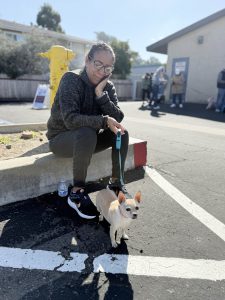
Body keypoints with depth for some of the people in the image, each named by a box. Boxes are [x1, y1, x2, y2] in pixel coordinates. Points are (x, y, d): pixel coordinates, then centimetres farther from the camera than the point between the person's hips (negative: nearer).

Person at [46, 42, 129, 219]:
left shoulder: (108, 87, -2)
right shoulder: (71, 80, -19)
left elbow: (118, 118, -14)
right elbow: (70, 119, -32)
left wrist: (101, 94, -24)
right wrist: (104, 121, -37)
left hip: (86, 139, 6)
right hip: (61, 139, -5)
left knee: (122, 133, -12)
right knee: (87, 134, -36)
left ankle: (116, 183, -2)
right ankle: (77, 192, -21)